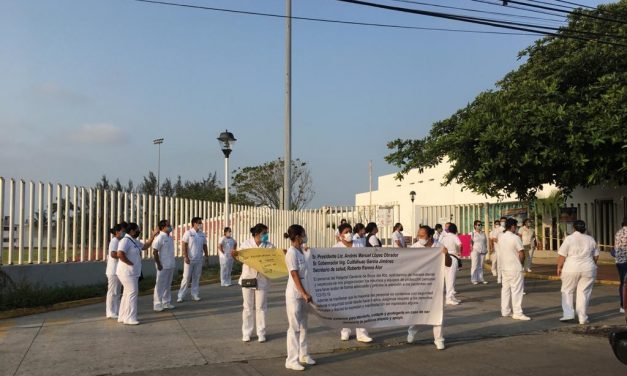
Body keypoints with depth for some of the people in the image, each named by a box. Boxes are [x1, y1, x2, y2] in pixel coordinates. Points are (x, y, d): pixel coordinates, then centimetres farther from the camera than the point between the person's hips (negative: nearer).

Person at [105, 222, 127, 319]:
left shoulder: (119, 241, 16)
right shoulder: (114, 241, -14)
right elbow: (113, 254, -27)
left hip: (118, 270, 10)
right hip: (113, 271, -10)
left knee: (117, 292, 15)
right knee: (112, 291, -4)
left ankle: (116, 310, 22)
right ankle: (111, 312, 2)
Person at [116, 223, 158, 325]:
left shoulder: (135, 241, 14)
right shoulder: (125, 241, -17)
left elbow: (145, 246, 25)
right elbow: (120, 254, -30)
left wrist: (153, 236, 20)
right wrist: (130, 263, -21)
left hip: (132, 273, 10)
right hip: (127, 273, -10)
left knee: (127, 293, 14)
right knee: (132, 293, -9)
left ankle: (122, 317, 22)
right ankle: (129, 318, -5)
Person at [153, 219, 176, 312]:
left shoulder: (170, 237, 11)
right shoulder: (160, 238, -14)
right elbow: (155, 252, -17)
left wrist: (174, 264, 16)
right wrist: (159, 265, -18)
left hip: (170, 266, 8)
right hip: (163, 266, -8)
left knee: (168, 285, 14)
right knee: (160, 285, -1)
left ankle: (166, 303, 24)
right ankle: (157, 304, 7)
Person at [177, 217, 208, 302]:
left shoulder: (202, 234, 9)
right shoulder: (188, 233, -7)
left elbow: (204, 246, 15)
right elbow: (184, 246, -10)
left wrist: (206, 256, 9)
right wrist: (185, 257, -16)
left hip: (199, 260, 5)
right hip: (189, 259, -5)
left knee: (196, 278, 8)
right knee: (186, 278, -3)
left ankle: (195, 295, 14)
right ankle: (181, 296, 4)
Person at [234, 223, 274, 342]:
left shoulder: (269, 246, 0)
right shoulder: (246, 244, -1)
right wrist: (234, 255, -15)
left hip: (262, 280, 0)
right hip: (247, 279, 0)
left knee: (261, 307, 6)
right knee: (248, 307, 9)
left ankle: (261, 333, 17)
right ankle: (246, 333, 19)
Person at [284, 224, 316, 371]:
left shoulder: (301, 250, 9)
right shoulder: (292, 253, -16)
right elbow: (294, 275, -18)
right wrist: (304, 294, -19)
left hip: (303, 293, 8)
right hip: (294, 295, -8)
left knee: (303, 326, 16)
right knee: (294, 327, -2)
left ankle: (303, 355, 28)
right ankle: (292, 360, 5)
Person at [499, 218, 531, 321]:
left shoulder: (500, 237, 5)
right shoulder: (515, 238, -15)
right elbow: (521, 254, -14)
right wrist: (521, 263, 4)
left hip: (503, 268, 7)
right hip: (514, 268, -7)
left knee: (505, 289, 12)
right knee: (516, 290, -2)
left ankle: (505, 311, 17)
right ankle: (517, 313, -1)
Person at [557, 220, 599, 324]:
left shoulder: (569, 238, -6)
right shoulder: (591, 239, 7)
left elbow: (562, 255, -7)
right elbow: (596, 256, 12)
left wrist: (559, 267, 3)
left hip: (571, 269, -3)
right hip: (588, 269, 3)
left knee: (567, 291, 10)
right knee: (584, 293, 7)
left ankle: (568, 314, 1)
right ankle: (582, 318, 8)